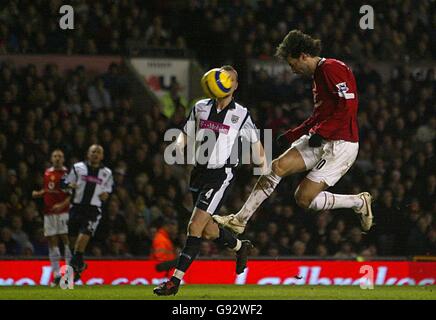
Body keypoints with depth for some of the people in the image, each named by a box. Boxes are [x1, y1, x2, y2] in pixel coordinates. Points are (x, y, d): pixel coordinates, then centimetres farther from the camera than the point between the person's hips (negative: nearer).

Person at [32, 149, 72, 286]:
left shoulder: (68, 173, -3)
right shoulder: (47, 173, 14)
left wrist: (62, 205, -18)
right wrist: (38, 193, 8)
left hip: (63, 211, -5)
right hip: (49, 212, 5)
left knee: (66, 239, -10)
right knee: (52, 241, 3)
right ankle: (56, 274, 7)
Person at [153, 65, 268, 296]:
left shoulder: (241, 115, 0)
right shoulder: (200, 108, 8)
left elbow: (255, 142, 12)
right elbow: (186, 135, 15)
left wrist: (263, 164, 3)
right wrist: (178, 147, -6)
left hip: (221, 175, -5)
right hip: (199, 173, 5)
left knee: (195, 227, -15)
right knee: (208, 231, 12)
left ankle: (175, 281, -15)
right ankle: (240, 247, 43)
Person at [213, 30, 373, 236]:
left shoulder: (331, 68, -13)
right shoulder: (318, 74, 19)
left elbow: (349, 105, -21)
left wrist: (321, 132, -18)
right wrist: (291, 135, 22)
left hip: (341, 144, -9)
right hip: (321, 141, 9)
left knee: (304, 198, -11)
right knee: (278, 166, -6)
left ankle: (359, 202, 7)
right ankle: (240, 220, -3)